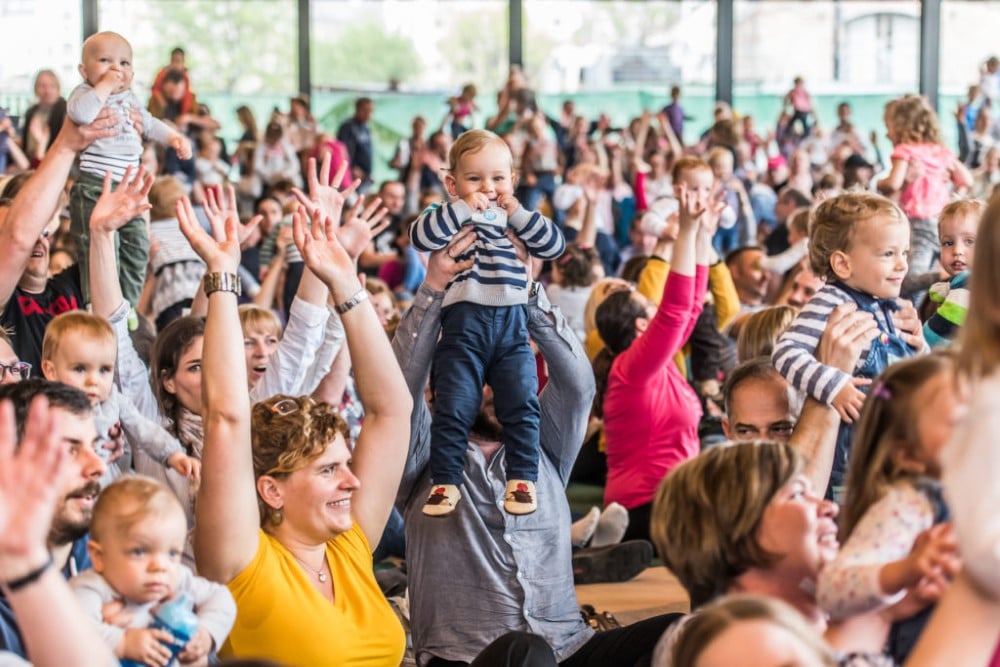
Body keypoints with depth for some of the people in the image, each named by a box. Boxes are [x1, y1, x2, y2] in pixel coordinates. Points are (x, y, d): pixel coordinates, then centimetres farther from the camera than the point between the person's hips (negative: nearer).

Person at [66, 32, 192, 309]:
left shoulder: (129, 98, 15)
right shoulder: (85, 93, -8)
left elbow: (149, 124, 28)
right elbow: (80, 113, -31)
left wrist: (174, 137, 13)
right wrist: (105, 86, -24)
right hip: (94, 188, -8)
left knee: (136, 249, 12)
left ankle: (128, 307, 22)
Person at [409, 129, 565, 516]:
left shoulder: (517, 219, 16)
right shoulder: (452, 217, 6)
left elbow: (555, 246, 3)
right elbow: (420, 237, -14)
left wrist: (517, 213, -5)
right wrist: (464, 208, -17)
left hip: (512, 325, 2)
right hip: (463, 324, -2)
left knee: (522, 404, -8)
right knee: (453, 408, -6)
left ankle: (523, 478, -1)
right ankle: (445, 481, 1)